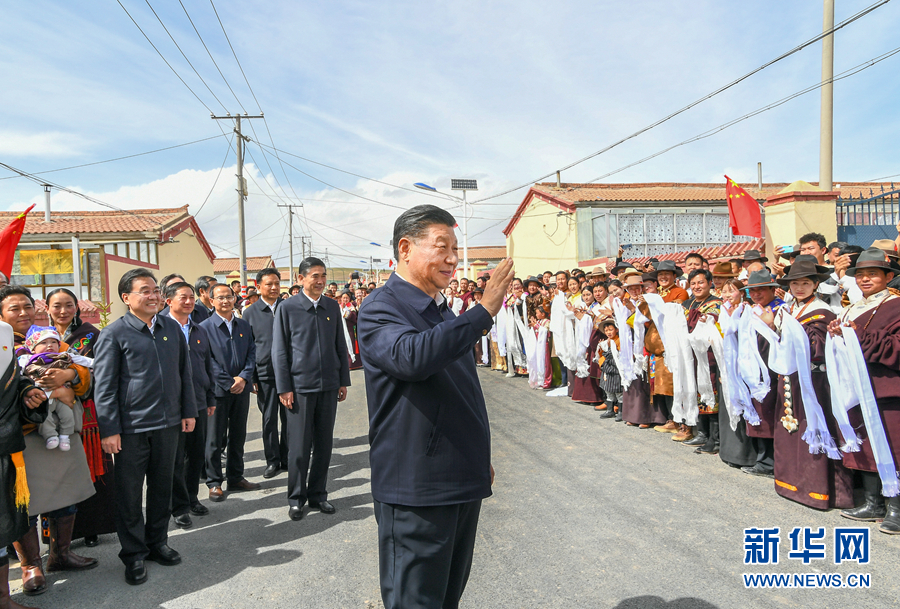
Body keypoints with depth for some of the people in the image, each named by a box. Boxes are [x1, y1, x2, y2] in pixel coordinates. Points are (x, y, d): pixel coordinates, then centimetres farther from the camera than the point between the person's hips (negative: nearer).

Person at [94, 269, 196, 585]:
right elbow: (104, 385, -7)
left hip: (168, 423, 4)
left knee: (162, 487, 15)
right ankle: (134, 555, 22)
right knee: (129, 493, 7)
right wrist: (109, 429, -10)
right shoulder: (114, 333, -7)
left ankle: (157, 543, 31)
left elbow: (184, 372, 12)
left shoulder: (172, 328, 6)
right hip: (131, 427, -4)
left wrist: (188, 411, 9)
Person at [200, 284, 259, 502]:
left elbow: (252, 353, 6)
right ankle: (214, 482, 13)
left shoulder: (244, 326, 9)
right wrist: (228, 382, -13)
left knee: (238, 436, 13)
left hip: (241, 387, 5)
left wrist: (244, 377, -9)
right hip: (218, 389, -4)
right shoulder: (205, 327, -4)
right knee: (215, 438, 3)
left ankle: (236, 477, 24)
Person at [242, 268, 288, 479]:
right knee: (269, 419, 6)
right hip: (265, 374, -1)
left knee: (289, 418, 7)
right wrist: (251, 377, -1)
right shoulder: (250, 313, 3)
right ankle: (272, 461, 19)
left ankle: (287, 459, 21)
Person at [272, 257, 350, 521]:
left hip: (329, 386, 4)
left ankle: (318, 494, 24)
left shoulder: (332, 307, 8)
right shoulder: (287, 308, -3)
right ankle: (296, 498, 18)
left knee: (324, 444, 10)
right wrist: (284, 388, -7)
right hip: (300, 386, -3)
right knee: (299, 446, 3)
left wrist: (343, 380, 9)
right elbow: (279, 351, -2)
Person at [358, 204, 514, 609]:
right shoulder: (380, 309, -12)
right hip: (415, 487, -8)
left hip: (463, 483, 8)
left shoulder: (442, 312, 15)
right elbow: (411, 357, -36)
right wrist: (484, 310, -31)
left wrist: (480, 460, 25)